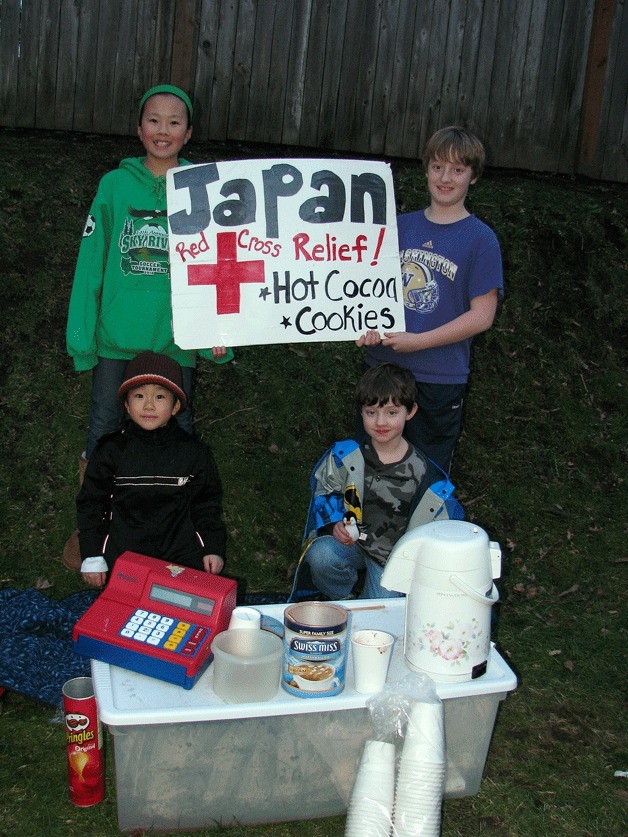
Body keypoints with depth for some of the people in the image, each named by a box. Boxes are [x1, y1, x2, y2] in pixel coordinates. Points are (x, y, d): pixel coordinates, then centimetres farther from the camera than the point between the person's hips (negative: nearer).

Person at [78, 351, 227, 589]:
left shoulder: (193, 451, 0)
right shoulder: (110, 450, -2)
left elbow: (207, 502, 10)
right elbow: (90, 502, 4)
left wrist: (213, 548, 5)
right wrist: (92, 557, 2)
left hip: (181, 549, 1)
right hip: (124, 550, 0)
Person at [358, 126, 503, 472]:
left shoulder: (481, 239, -8)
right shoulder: (401, 225, 4)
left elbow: (482, 315, -12)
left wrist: (418, 341, -17)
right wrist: (370, 325, -11)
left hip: (440, 378, -4)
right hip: (382, 363, 4)